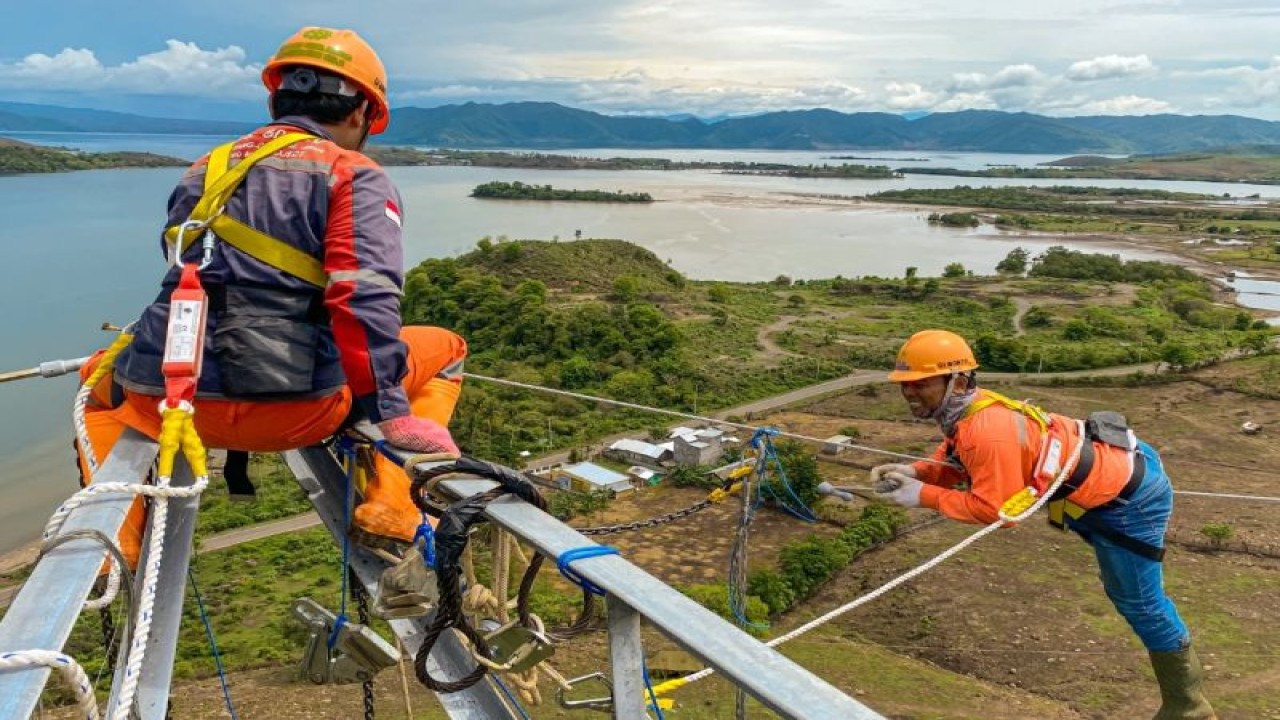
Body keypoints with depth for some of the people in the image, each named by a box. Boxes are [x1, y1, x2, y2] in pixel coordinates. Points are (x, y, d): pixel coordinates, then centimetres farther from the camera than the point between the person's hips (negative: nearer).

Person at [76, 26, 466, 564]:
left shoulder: (205, 169, 21)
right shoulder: (354, 176, 2)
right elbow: (365, 302, -13)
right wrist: (396, 422, -16)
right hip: (292, 407, -4)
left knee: (98, 377, 40)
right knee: (445, 349, 18)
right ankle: (392, 509, -1)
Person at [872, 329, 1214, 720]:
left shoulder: (988, 431, -35)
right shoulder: (966, 410, -5)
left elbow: (993, 508, -30)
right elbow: (953, 465, 7)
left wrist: (923, 495, -24)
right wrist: (912, 472, -11)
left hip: (1128, 497, -7)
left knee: (1140, 602, 6)